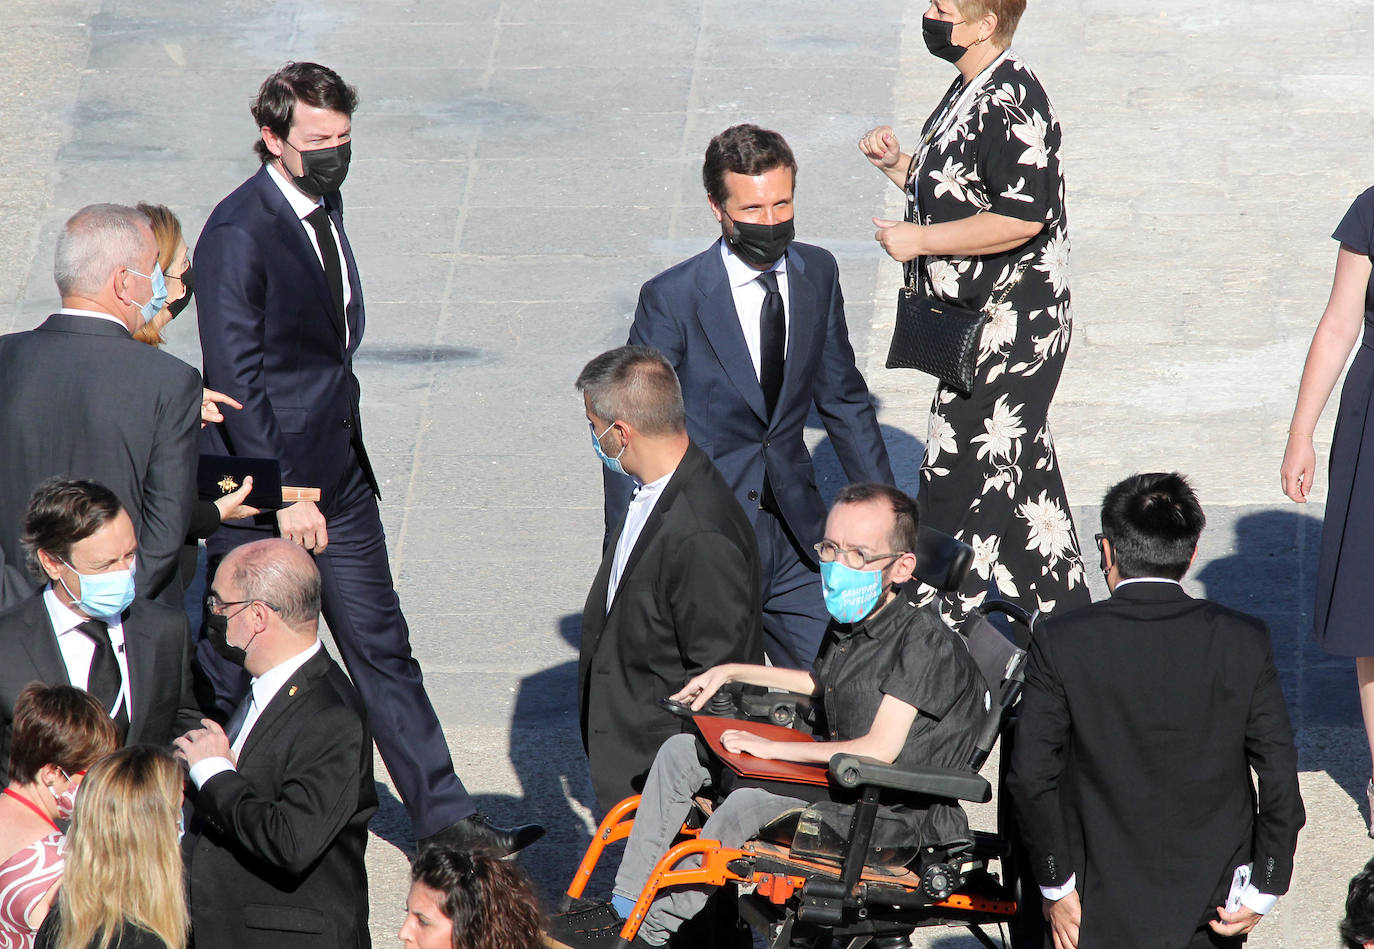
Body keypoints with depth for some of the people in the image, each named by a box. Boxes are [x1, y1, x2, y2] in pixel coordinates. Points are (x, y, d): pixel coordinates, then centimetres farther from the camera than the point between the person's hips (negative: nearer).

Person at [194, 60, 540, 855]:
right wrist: (283, 493, -22)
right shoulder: (238, 233, -18)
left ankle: (444, 819, 12)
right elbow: (235, 378, -20)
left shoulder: (325, 204, 9)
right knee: (233, 669, 5)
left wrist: (347, 448, 17)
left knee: (383, 650, 9)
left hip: (338, 477, 8)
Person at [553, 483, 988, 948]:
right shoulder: (848, 621, 5)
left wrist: (771, 748, -21)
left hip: (891, 818, -10)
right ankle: (626, 903, 8)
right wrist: (731, 672, 25)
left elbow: (878, 751, -28)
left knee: (747, 807, -32)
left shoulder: (925, 641, -22)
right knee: (681, 752, 8)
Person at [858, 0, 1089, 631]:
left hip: (1010, 331, -11)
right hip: (982, 321, 11)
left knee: (957, 477, -6)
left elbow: (1021, 217, -28)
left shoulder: (1011, 101, -20)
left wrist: (919, 241, -20)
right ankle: (1066, 621, 26)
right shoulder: (971, 92, 12)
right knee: (1019, 473, 17)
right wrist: (897, 164, 6)